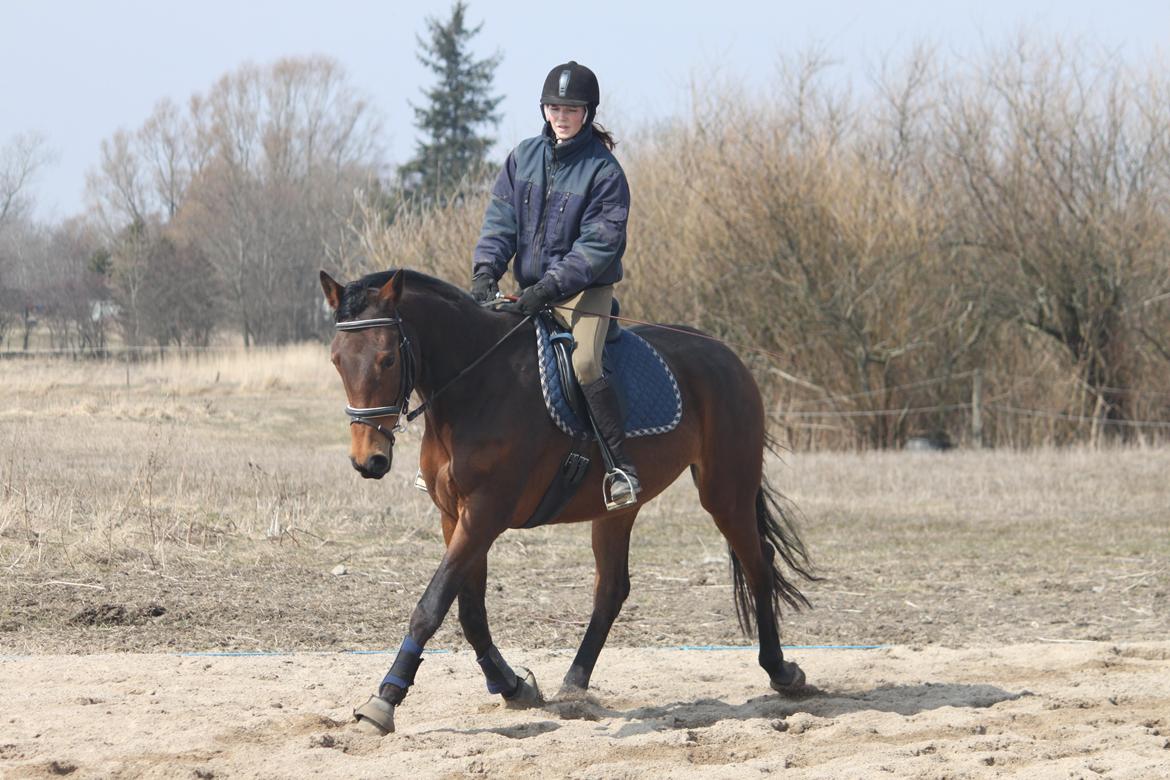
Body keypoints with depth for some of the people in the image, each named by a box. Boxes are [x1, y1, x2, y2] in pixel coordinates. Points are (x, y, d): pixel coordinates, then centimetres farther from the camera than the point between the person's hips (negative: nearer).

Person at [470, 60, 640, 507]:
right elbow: (501, 219, 4)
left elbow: (598, 245, -15)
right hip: (528, 289, 6)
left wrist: (550, 287, -25)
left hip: (585, 290, -6)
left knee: (584, 364, -29)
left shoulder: (603, 171, -9)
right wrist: (485, 270, -13)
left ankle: (622, 467, -26)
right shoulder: (524, 156, 6)